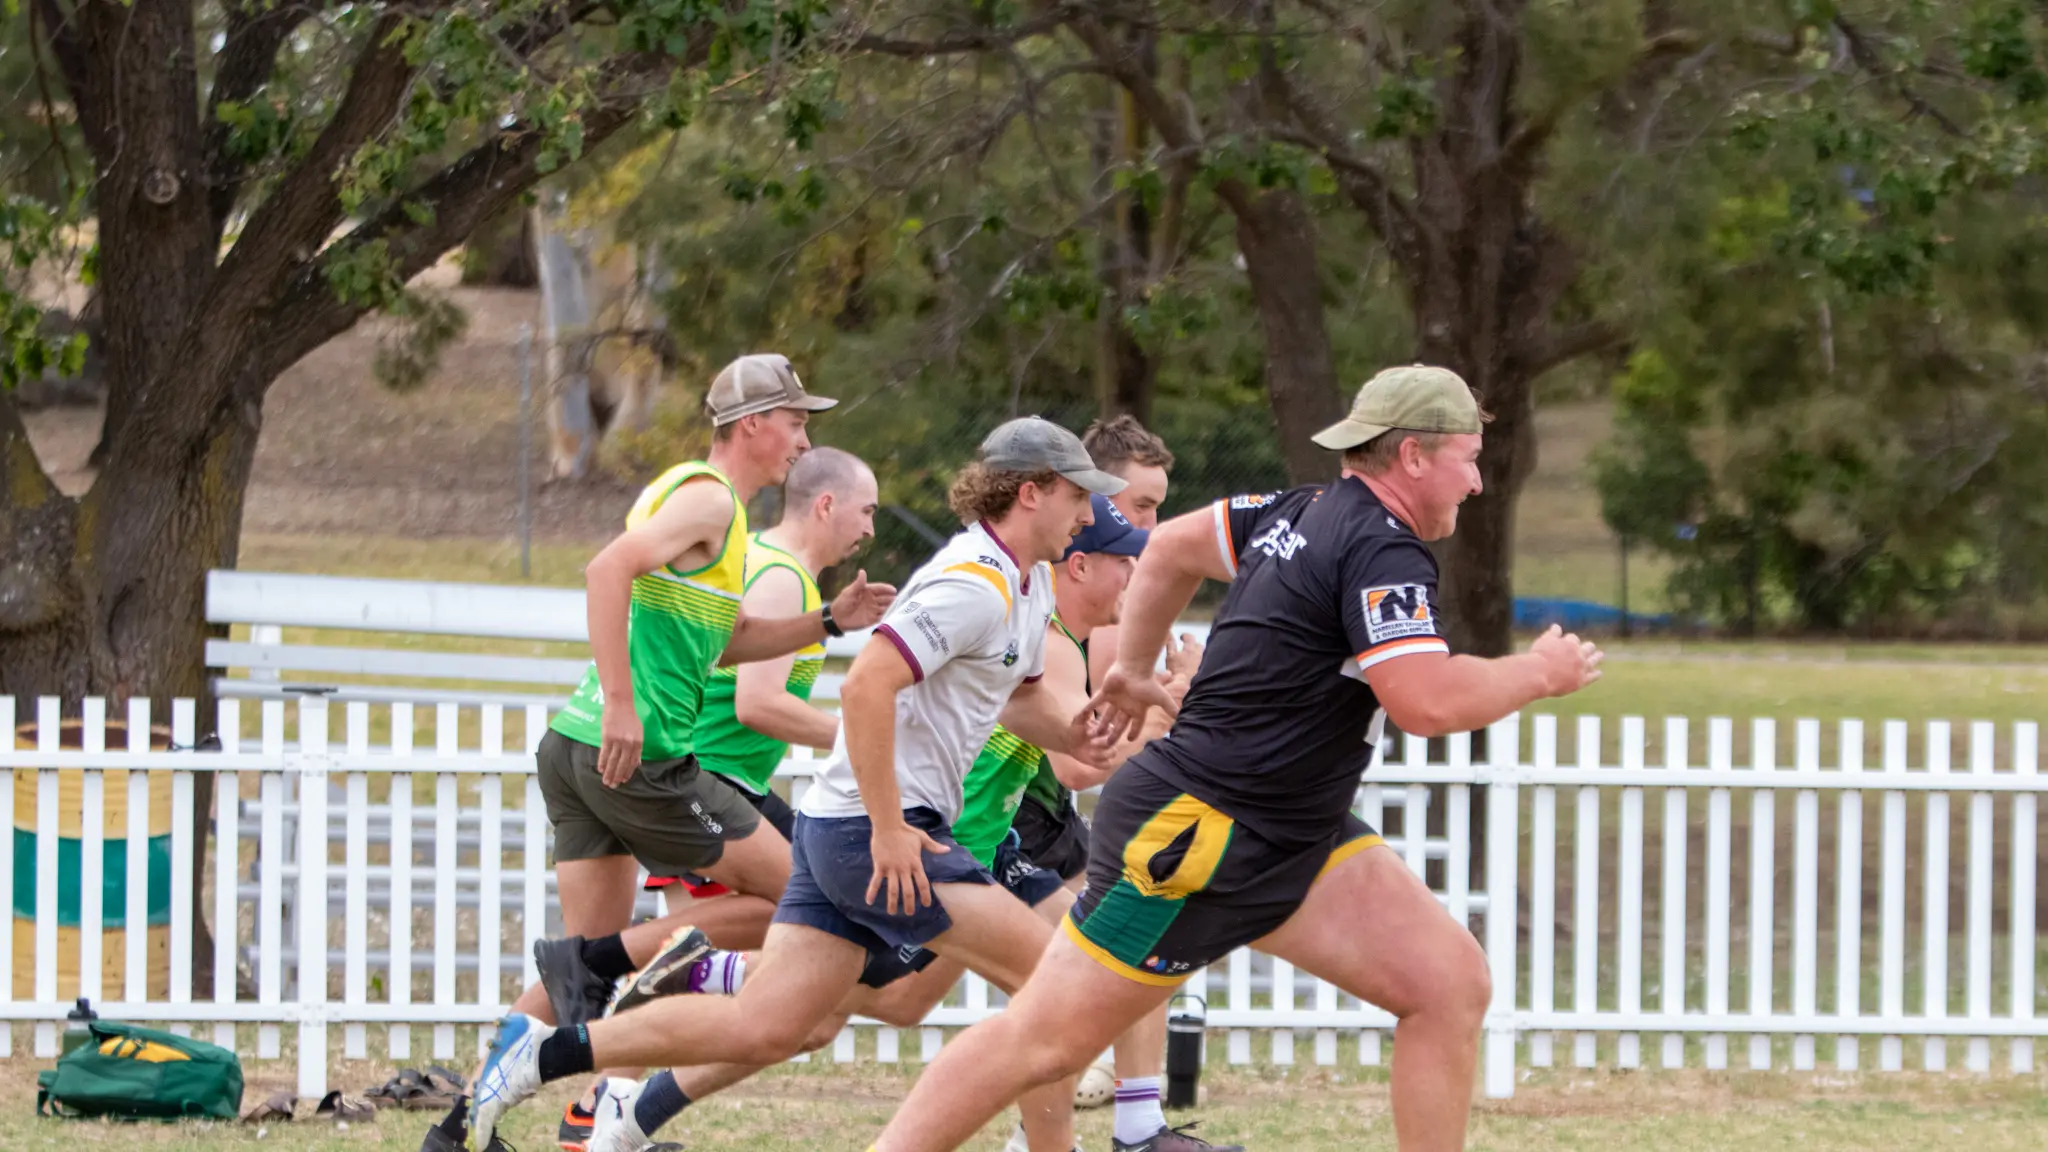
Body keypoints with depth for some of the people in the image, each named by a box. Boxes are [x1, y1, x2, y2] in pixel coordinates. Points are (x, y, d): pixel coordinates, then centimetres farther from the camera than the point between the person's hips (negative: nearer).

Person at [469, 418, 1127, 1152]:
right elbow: (866, 685, -26)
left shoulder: (1031, 582, 16)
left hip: (838, 829, 10)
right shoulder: (975, 586, -16)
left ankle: (541, 1052, 8)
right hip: (872, 829, -10)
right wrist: (889, 830, -25)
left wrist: (1071, 735, 11)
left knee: (765, 1030, 3)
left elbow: (1018, 691, 34)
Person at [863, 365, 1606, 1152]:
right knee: (1045, 1040, -3)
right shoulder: (1383, 552, -18)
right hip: (1198, 831, -10)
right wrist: (1538, 675, -12)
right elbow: (1428, 702, -28)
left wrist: (1134, 666, 32)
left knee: (1451, 983, -2)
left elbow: (1173, 546, 22)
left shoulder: (1305, 515, 9)